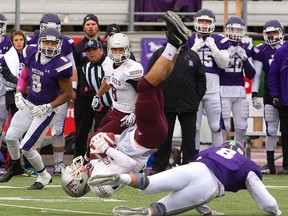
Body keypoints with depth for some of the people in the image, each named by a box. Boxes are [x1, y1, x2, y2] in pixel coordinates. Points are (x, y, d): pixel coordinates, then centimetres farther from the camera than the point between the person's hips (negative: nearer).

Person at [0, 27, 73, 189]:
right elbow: (24, 76, 12)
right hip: (29, 104, 6)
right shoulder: (32, 55, -6)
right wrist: (18, 94, -2)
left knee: (26, 147, -8)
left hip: (46, 111, -6)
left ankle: (44, 177, 15)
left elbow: (67, 94, -15)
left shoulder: (60, 65, -24)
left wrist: (48, 107, -20)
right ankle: (15, 167, 42)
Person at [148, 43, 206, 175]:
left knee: (189, 138, 4)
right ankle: (158, 167, 13)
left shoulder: (192, 56, 6)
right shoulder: (159, 54, 0)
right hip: (165, 105, -1)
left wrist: (197, 99, 2)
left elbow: (201, 79, 10)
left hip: (188, 106, 1)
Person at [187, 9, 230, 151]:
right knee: (193, 126, 4)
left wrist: (213, 48, -10)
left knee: (216, 126, 2)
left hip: (213, 90, 0)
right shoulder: (189, 41, 5)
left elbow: (224, 64, -1)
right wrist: (195, 48, -10)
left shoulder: (220, 41, 5)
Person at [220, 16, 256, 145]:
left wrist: (245, 59, -7)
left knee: (241, 127, 5)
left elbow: (250, 75, 8)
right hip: (223, 90, -4)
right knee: (223, 126, -8)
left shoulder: (246, 48, 9)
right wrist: (227, 55, -19)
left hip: (240, 91, 4)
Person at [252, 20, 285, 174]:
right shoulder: (262, 51, 2)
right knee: (271, 131, 0)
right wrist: (254, 95, -2)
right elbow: (256, 75, 5)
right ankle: (271, 165, 4)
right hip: (270, 95, 0)